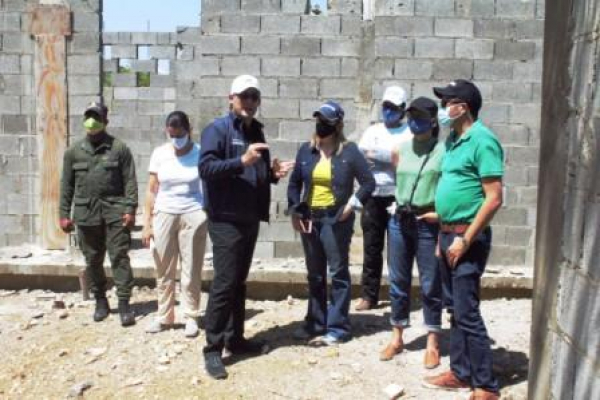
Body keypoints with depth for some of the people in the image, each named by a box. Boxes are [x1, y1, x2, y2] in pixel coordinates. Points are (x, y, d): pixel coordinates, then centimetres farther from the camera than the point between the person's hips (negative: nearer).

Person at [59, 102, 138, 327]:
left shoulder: (119, 148, 1)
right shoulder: (73, 151, 9)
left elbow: (130, 181, -2)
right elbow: (67, 185, 10)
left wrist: (130, 209, -11)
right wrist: (64, 214, 6)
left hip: (115, 212, -3)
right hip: (86, 214, 3)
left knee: (119, 258, -4)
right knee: (93, 261, 10)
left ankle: (124, 303, 0)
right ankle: (100, 301, 25)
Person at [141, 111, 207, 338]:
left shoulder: (200, 154, -5)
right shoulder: (159, 153, 2)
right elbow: (151, 190, 5)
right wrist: (147, 223, 1)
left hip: (193, 216, -2)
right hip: (164, 215, 2)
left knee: (191, 270, 3)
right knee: (164, 270, 8)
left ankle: (191, 317, 15)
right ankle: (164, 316, 22)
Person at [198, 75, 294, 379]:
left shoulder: (256, 133, 17)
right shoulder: (217, 129, -7)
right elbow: (205, 167, -21)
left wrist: (272, 173, 3)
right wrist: (242, 161, -30)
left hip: (250, 219, 8)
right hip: (225, 220, -8)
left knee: (238, 282, 15)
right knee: (224, 283, -8)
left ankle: (234, 337, 25)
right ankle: (212, 348, -1)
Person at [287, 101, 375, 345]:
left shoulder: (349, 151, -6)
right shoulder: (306, 150, 7)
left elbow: (369, 182, -4)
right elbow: (295, 182, 14)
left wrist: (352, 205, -12)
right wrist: (294, 211, 5)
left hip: (336, 219, -5)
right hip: (309, 218, 5)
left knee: (338, 273, 2)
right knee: (314, 275, 14)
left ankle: (337, 327, 10)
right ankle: (315, 323, 26)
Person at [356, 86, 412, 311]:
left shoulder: (409, 133, 2)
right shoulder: (372, 131, 13)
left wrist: (374, 153, -13)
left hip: (397, 198, -3)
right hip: (372, 197, 3)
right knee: (371, 248, 6)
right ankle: (368, 295, 13)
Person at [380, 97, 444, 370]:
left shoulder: (443, 151, -7)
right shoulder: (401, 149, 9)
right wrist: (403, 205, 8)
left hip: (428, 224, -5)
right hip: (399, 221, 5)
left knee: (430, 285, 3)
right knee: (398, 282, 11)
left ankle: (433, 344, 15)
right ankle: (397, 338, 25)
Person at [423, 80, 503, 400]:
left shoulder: (482, 140, -15)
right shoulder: (453, 140, 12)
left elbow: (494, 199, -19)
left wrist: (465, 239, -19)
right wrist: (444, 235, 16)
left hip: (467, 238, -9)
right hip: (449, 234, 9)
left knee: (467, 313, -5)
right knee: (457, 310, 15)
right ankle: (460, 373, 27)